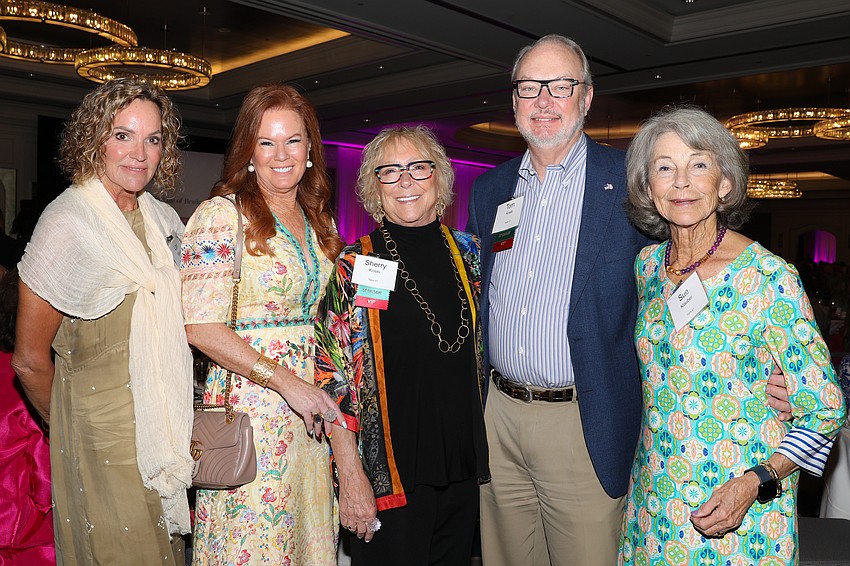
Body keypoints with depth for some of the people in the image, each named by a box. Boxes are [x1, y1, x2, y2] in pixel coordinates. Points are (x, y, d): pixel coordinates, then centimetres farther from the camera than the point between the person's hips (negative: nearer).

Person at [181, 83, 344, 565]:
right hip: (250, 404, -6)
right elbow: (201, 327, -14)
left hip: (311, 403, 6)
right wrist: (286, 381, -17)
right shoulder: (220, 215, -9)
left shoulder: (320, 221, 11)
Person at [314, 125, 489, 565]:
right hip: (390, 476, -4)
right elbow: (333, 380, -10)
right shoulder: (355, 267, -8)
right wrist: (352, 478, -14)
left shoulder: (467, 252, 4)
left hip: (462, 467, 5)